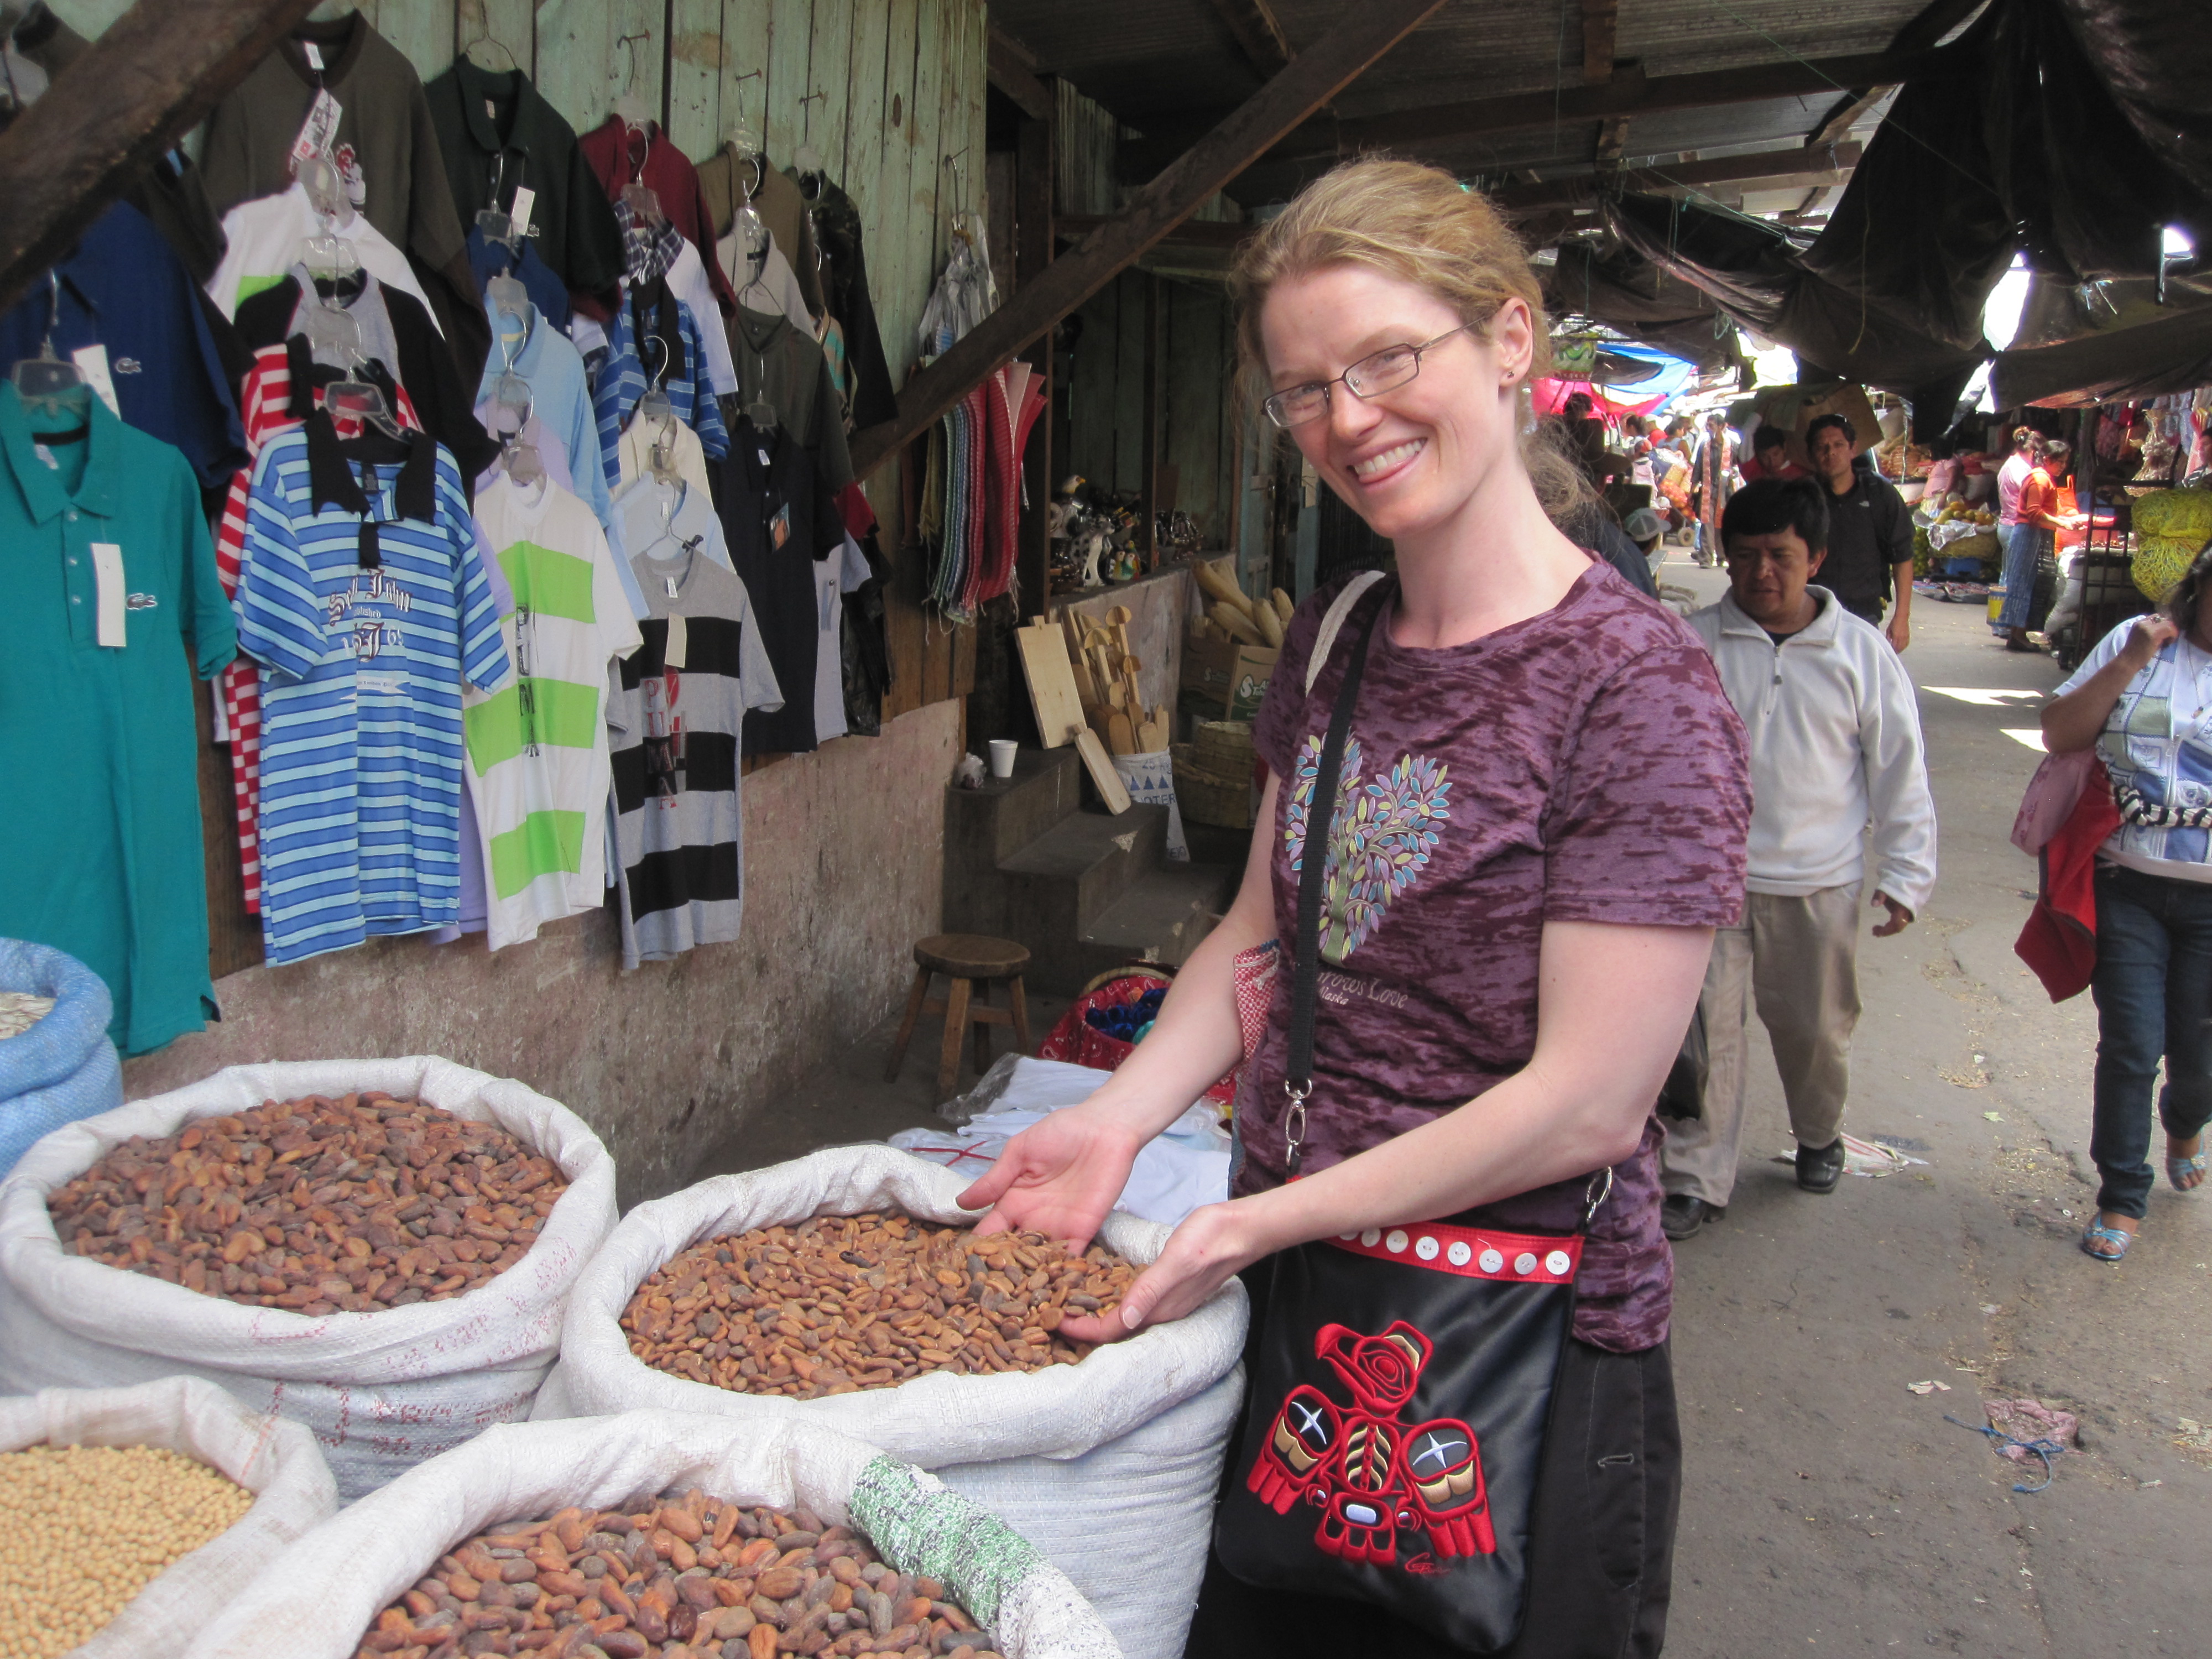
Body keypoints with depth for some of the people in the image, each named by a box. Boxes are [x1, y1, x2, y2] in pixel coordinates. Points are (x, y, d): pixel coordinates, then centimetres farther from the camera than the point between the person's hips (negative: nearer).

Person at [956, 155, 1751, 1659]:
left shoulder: (1638, 688, -19)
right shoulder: (1332, 642, 4)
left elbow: (1586, 1101, -21)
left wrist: (1257, 1220, -19)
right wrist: (1120, 1120, -3)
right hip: (1283, 1302, 7)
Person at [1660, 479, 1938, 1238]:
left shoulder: (1860, 651, -1)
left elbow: (1901, 769, 4)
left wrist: (1905, 875, 2)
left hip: (1819, 883, 1)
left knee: (1816, 1026, 15)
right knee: (1705, 1025, -1)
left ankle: (1819, 1134, 43)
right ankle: (1697, 1178, 11)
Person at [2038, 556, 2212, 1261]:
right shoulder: (2138, 640, 3)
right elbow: (2059, 735, -1)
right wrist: (2131, 662, -11)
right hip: (2127, 885, 0)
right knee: (2130, 1045, 0)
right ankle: (2121, 1197, 15)